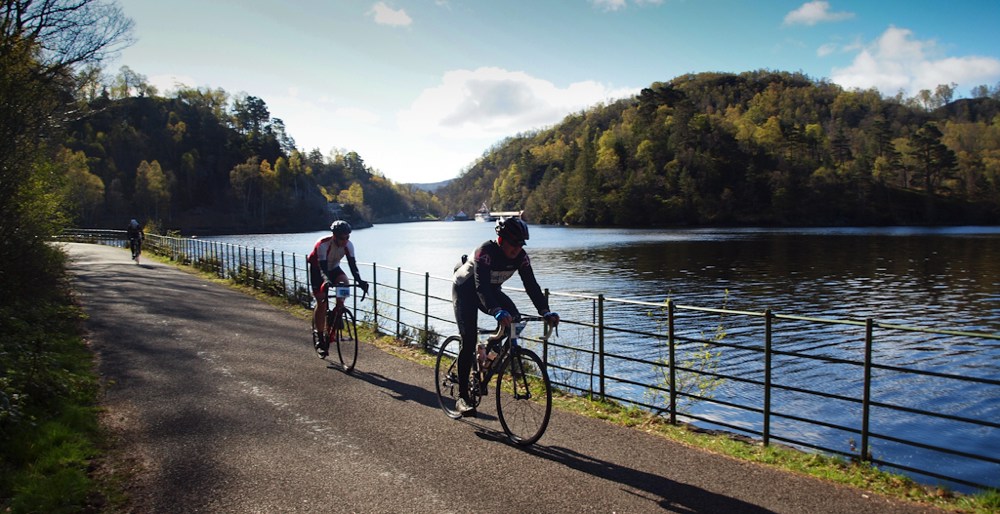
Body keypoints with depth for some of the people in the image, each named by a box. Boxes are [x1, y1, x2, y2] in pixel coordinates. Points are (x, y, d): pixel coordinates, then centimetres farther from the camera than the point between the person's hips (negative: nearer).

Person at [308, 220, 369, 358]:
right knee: (321, 302, -12)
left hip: (334, 268, 4)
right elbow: (322, 268, -41)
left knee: (344, 281, -29)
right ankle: (320, 340, -2)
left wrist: (360, 281, -44)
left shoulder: (348, 245, -22)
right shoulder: (323, 245, -34)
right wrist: (326, 281, -60)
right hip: (317, 270, -4)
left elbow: (353, 265, -28)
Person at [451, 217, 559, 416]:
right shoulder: (486, 252, -34)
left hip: (491, 290, 6)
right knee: (469, 341, -17)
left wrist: (545, 312, -32)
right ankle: (462, 398, -12)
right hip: (465, 290, -6)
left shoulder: (521, 256, -17)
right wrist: (497, 312, -59)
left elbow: (531, 285, -18)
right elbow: (481, 286, -44)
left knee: (514, 318, -19)